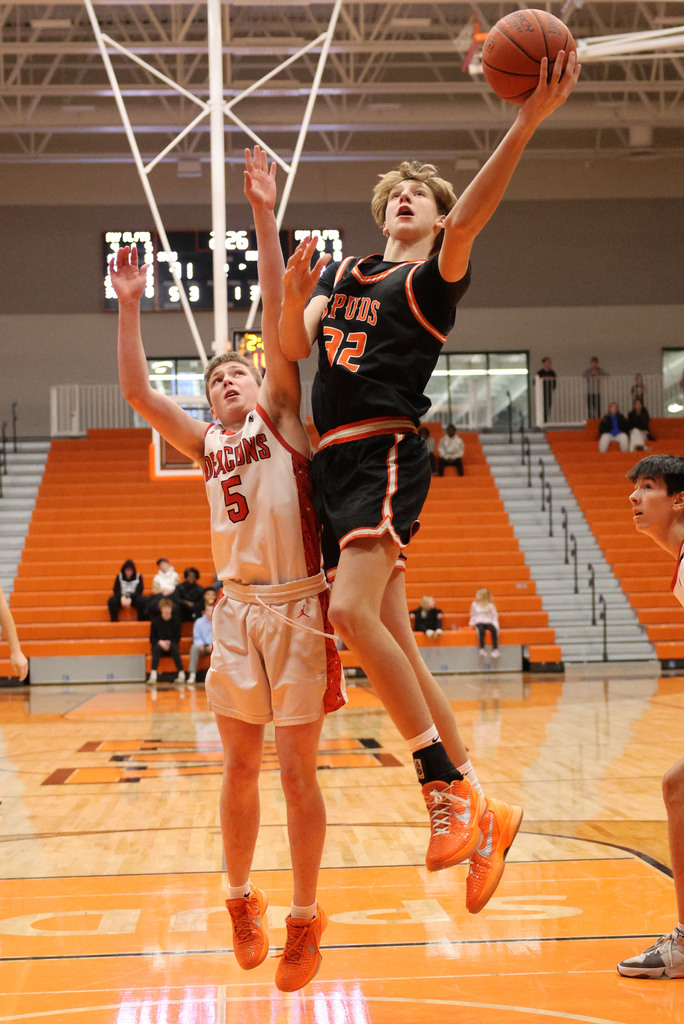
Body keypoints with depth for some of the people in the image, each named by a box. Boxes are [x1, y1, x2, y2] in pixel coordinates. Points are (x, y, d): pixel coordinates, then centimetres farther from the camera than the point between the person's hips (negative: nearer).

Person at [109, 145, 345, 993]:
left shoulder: (281, 416, 4)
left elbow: (278, 318, -5)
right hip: (235, 609, 4)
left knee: (296, 771, 1)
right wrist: (130, 306, 4)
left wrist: (264, 218, -10)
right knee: (239, 766, 10)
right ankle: (241, 898, 27)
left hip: (296, 606, -4)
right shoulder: (206, 444, 16)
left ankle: (304, 919, 12)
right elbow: (136, 391, 8)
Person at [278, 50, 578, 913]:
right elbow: (294, 346, 11)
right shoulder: (344, 274, 23)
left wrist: (528, 120, -27)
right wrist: (295, 292, -8)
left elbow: (469, 218, -15)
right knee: (393, 640, 2)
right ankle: (482, 815, 7)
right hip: (335, 459, 7)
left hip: (387, 453, -7)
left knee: (351, 609, -27)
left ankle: (450, 788, -19)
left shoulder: (435, 275, 5)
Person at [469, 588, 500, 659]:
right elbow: (472, 616, 21)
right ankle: (482, 649, -39)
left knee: (494, 629, -35)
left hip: (488, 622, 0)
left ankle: (495, 649, -35)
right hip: (478, 623, 0)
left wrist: (495, 624, -7)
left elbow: (494, 616, 8)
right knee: (481, 630, -37)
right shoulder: (474, 604, 14)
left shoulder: (490, 605, 7)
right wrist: (471, 623, 8)